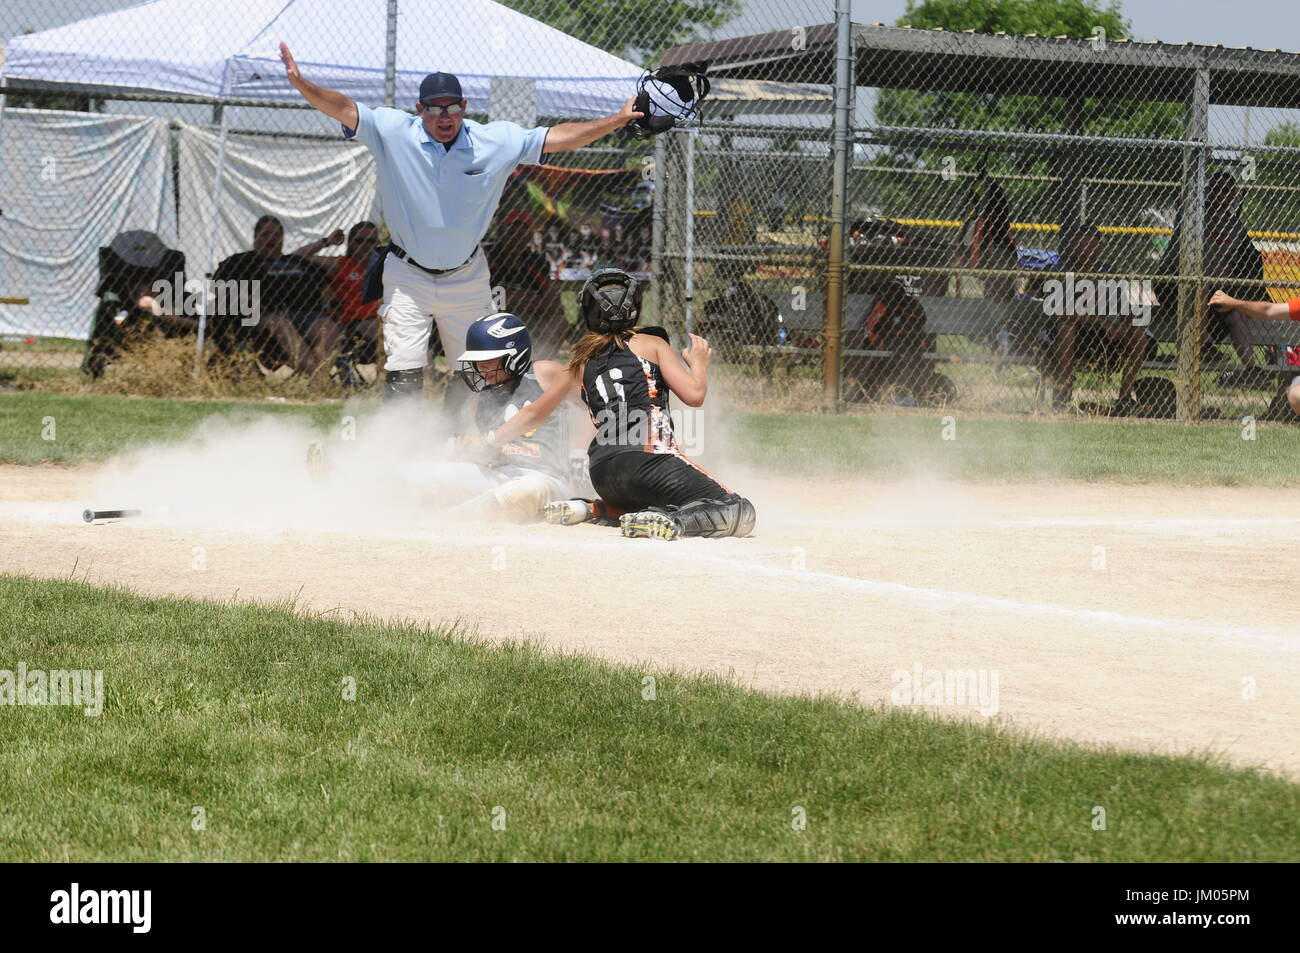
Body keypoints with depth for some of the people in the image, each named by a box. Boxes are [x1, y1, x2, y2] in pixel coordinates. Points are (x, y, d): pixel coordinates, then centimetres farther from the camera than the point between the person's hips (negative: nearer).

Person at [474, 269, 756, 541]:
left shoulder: (581, 359, 22)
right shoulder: (651, 344, 10)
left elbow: (534, 413, 30)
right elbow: (694, 394, 1)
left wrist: (488, 439, 44)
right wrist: (699, 362, 23)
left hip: (602, 474, 6)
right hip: (647, 459, -6)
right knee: (740, 514, -10)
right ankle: (668, 523, -33)